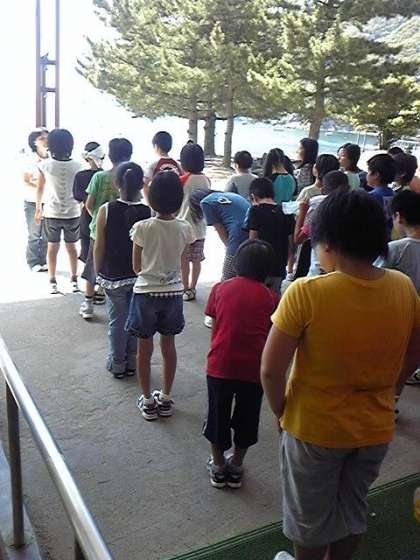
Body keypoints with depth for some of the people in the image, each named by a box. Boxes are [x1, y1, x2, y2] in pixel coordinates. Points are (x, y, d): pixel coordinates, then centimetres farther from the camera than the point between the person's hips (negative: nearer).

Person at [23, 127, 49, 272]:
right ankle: (34, 263, 11)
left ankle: (43, 262, 16)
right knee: (34, 235, 2)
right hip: (33, 202, -3)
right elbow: (25, 182, -7)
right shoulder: (30, 160, -5)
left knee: (47, 236, 5)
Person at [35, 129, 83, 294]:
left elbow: (40, 189, 0)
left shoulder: (45, 165, -8)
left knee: (52, 247, 10)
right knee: (71, 246, 14)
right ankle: (74, 280, 19)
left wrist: (38, 208, 13)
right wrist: (82, 206, 14)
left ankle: (52, 282, 11)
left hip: (52, 213, 0)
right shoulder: (77, 166, -9)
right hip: (73, 213, 1)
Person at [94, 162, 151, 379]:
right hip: (141, 277, 1)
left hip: (113, 277, -1)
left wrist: (98, 273, 7)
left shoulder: (106, 210, -13)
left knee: (117, 321, 13)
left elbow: (99, 247, -7)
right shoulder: (149, 212, -12)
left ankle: (117, 364, 25)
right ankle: (133, 363, 28)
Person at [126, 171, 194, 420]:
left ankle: (148, 401, 23)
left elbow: (137, 267, -5)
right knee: (169, 346, 17)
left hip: (146, 293, -2)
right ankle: (165, 399, 28)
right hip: (173, 292, 2)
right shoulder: (185, 228, -9)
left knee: (145, 348, 12)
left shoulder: (142, 228, -16)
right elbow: (182, 262, 4)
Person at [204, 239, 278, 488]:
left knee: (218, 416, 18)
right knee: (246, 418, 19)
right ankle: (236, 467, 34)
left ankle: (218, 466, 33)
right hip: (253, 368, 0)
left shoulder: (221, 288, 2)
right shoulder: (270, 297, 1)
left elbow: (214, 328, 6)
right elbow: (271, 337, 3)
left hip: (220, 365, 0)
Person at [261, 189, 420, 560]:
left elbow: (270, 370, -22)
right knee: (353, 507, 28)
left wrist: (280, 409, -4)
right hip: (376, 428, 4)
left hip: (315, 428, -4)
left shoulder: (307, 293, -26)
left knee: (311, 515, 22)